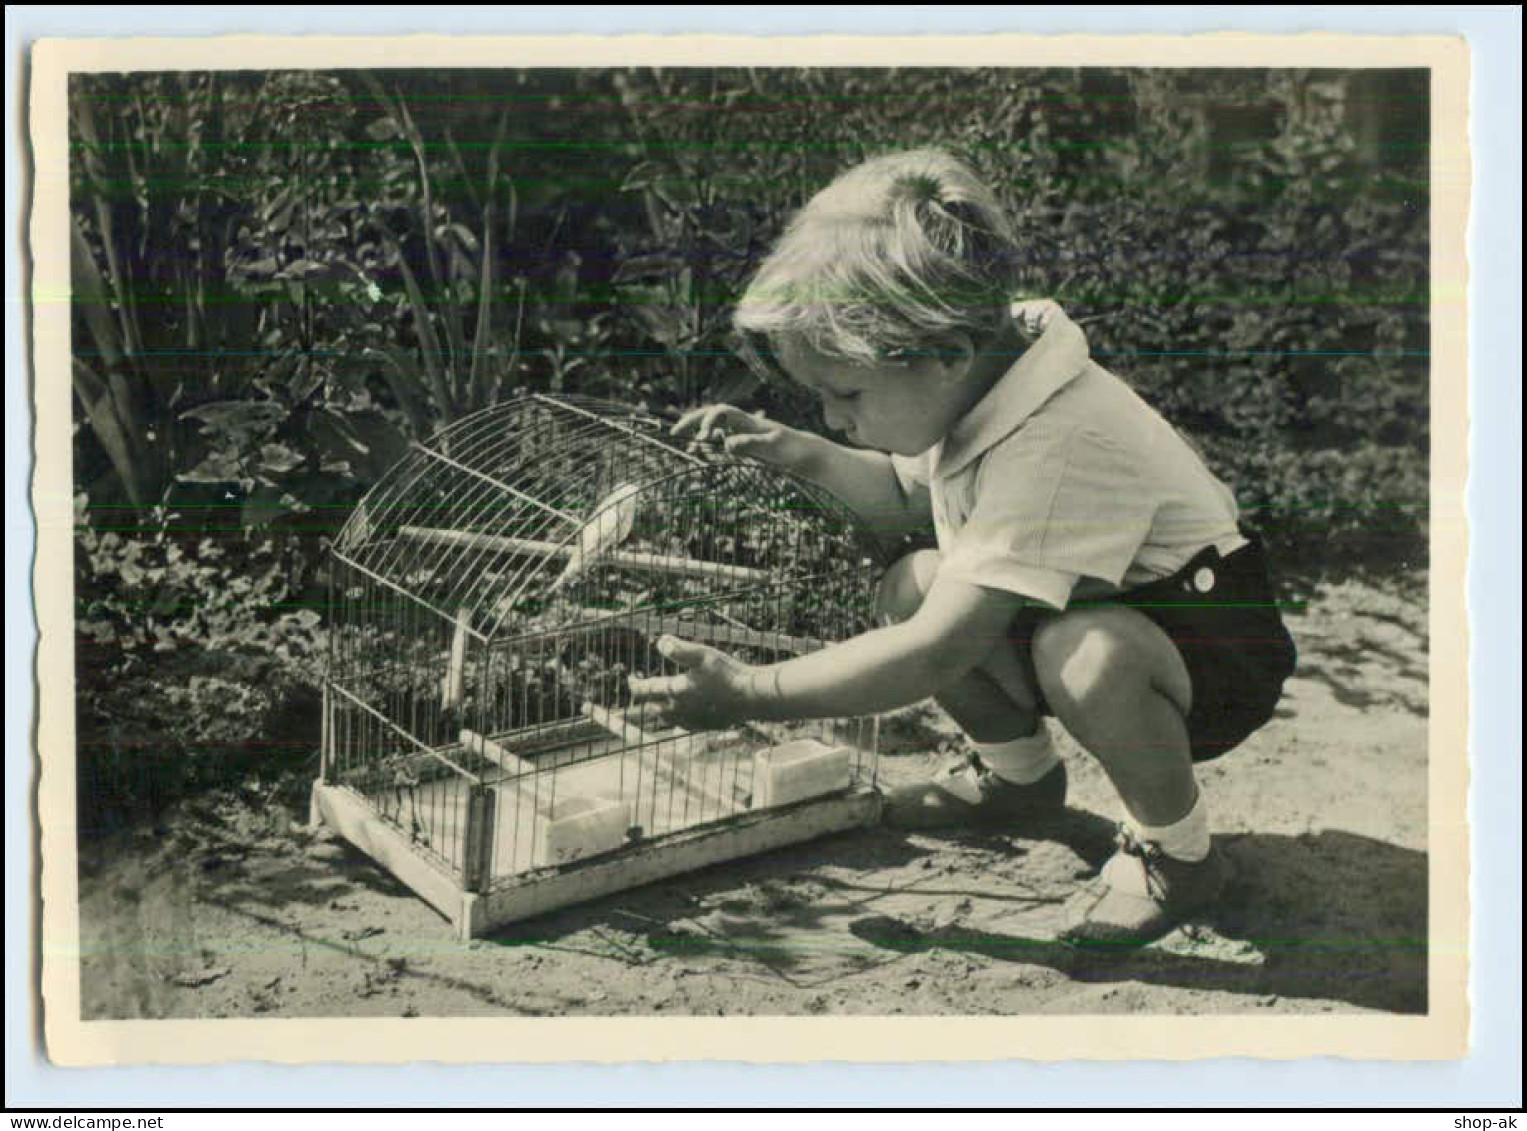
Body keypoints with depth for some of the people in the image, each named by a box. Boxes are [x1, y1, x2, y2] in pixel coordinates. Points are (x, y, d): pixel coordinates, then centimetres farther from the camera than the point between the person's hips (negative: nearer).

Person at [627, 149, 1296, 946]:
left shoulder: (1055, 444, -35)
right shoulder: (972, 391, -7)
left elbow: (936, 653, -36)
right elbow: (904, 498, 16)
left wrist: (749, 693, -30)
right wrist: (799, 454, -2)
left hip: (1218, 647, -8)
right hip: (1099, 613, 8)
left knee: (1085, 653, -39)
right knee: (911, 589, -7)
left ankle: (1178, 851, -10)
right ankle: (1018, 772, 16)